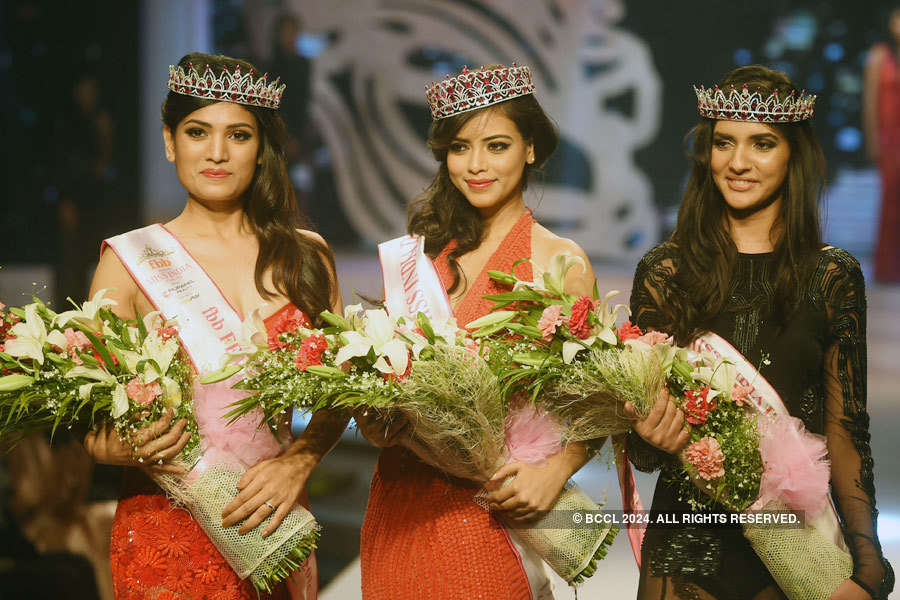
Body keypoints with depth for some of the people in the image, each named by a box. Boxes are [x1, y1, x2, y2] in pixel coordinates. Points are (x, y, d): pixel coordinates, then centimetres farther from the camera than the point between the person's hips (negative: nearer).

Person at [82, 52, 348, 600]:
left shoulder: (307, 256, 6)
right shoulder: (130, 261, -2)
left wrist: (299, 462, -13)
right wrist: (121, 448, -23)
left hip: (275, 525, 3)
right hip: (165, 530, -3)